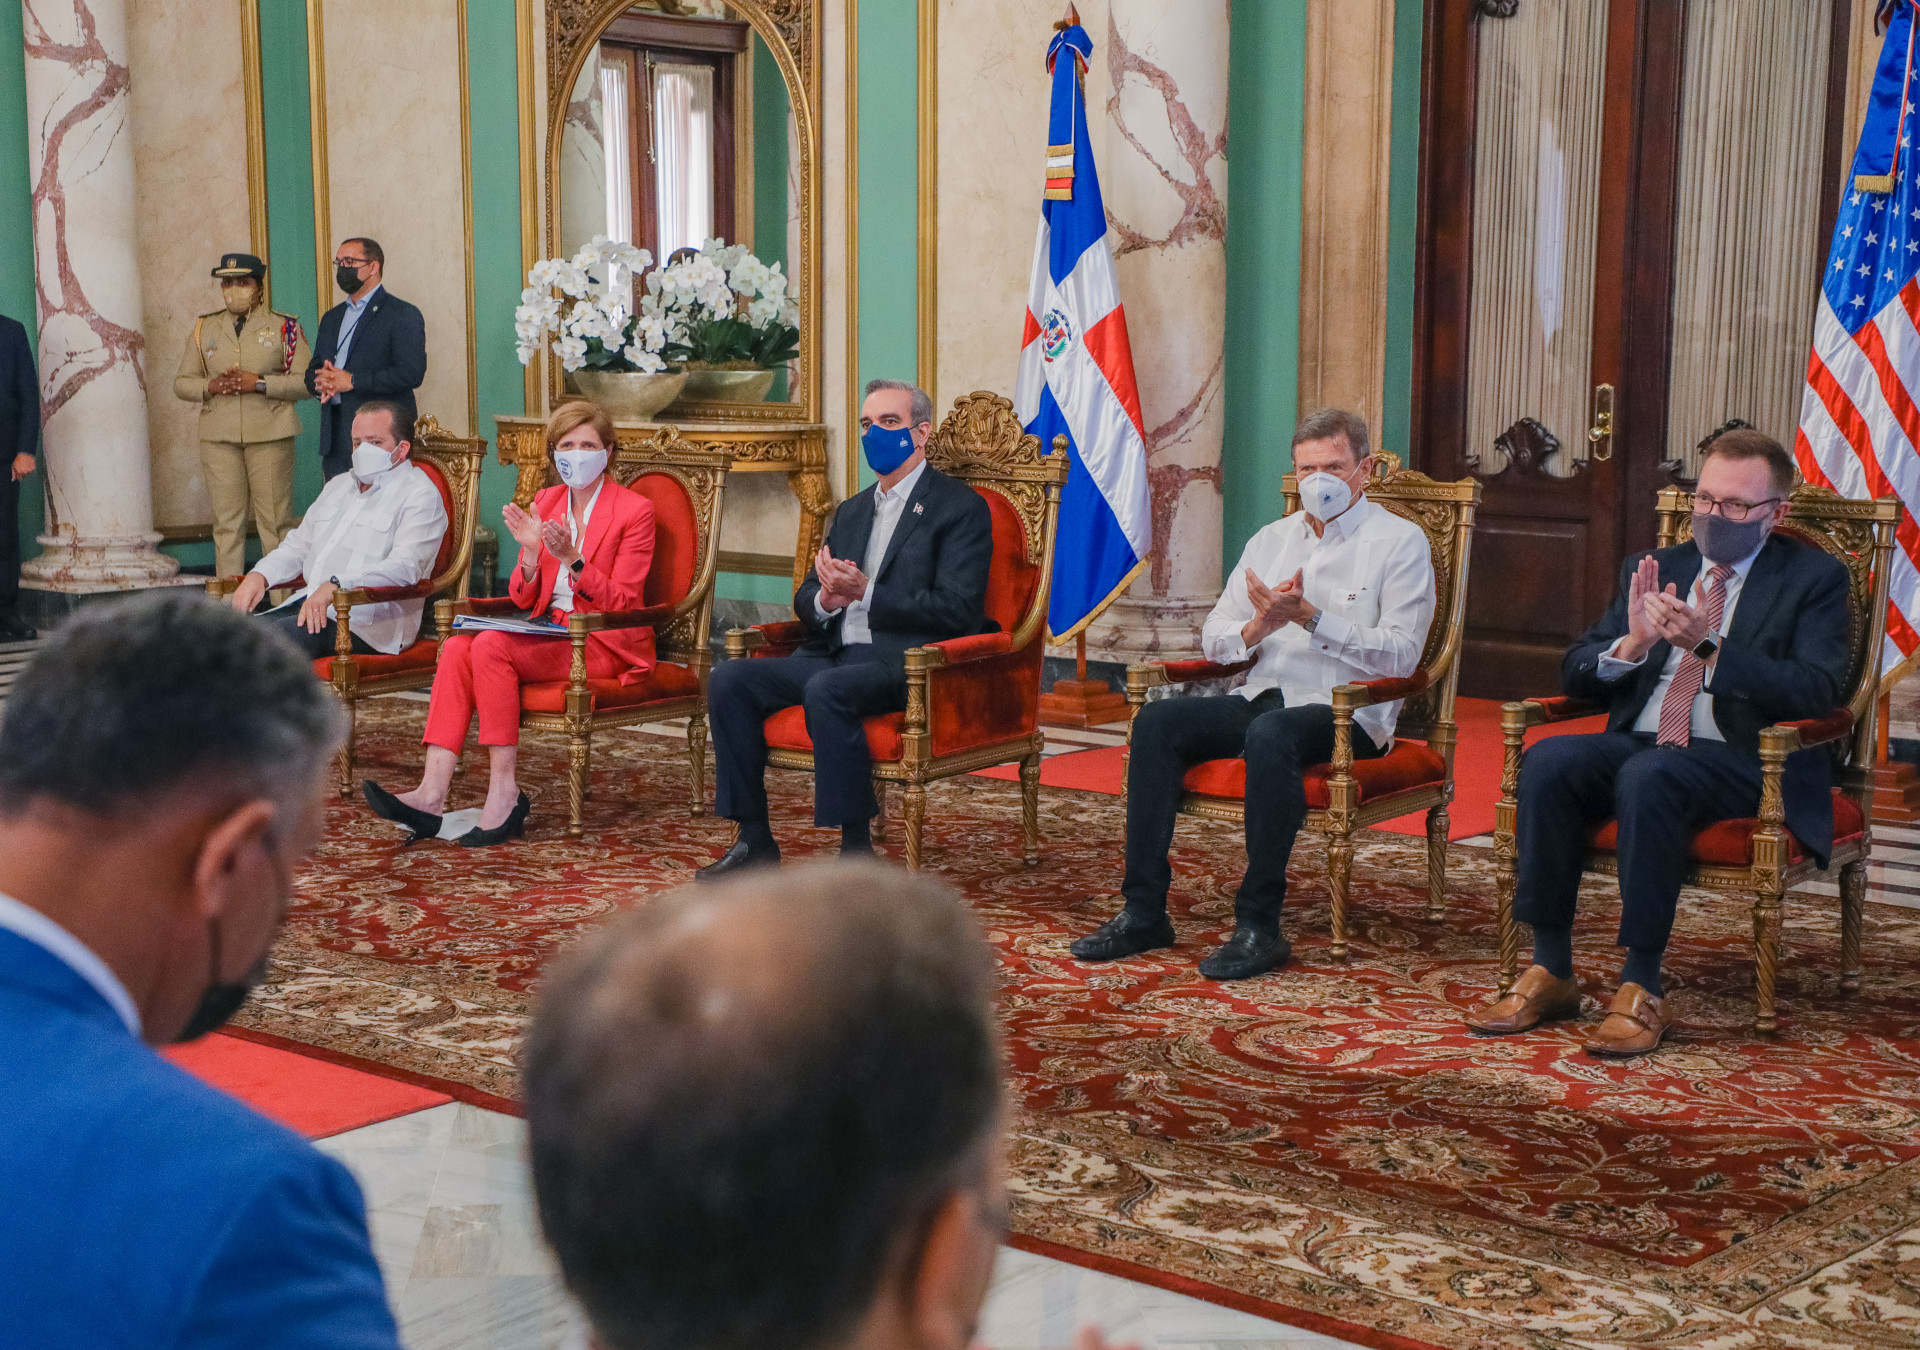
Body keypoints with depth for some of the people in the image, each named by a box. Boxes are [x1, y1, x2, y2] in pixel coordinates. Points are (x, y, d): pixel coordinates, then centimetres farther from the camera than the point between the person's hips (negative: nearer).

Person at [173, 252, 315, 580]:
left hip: (270, 436, -3)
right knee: (226, 521, 2)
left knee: (275, 520, -4)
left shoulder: (284, 327, 5)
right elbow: (181, 382, 17)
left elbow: (307, 381, -1)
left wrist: (261, 383, -13)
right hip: (219, 438, 3)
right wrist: (209, 387, -5)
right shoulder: (205, 328, 15)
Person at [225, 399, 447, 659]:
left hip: (368, 621, -8)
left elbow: (405, 566, -18)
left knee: (279, 633, -32)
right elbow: (298, 545, 31)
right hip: (309, 604, 8)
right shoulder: (339, 486, 26)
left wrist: (336, 585, -30)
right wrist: (259, 575, 9)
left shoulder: (419, 495, -2)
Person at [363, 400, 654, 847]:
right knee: (456, 646, -21)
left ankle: (505, 794, -26)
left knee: (491, 645, -28)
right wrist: (531, 552, -9)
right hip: (550, 633, 6)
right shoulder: (546, 501, 14)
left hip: (606, 644, -6)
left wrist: (570, 558, -22)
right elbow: (524, 599, 11)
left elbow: (621, 602, -10)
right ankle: (431, 796, -32)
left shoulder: (635, 510, -4)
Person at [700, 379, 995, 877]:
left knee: (826, 690, -36)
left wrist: (864, 593, -17)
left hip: (906, 662, -7)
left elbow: (958, 612, -11)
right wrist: (826, 598, -4)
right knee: (728, 680, -14)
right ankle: (754, 840, -9)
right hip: (835, 654, 7)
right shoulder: (852, 511, 24)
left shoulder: (960, 507, 0)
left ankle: (857, 850, -28)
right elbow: (805, 598, 22)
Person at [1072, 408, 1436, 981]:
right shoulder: (1271, 540, 18)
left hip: (1347, 712, -6)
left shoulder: (1399, 541, 1)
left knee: (1270, 733, -37)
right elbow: (1213, 638, 15)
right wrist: (1259, 627, -8)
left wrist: (1308, 616, -17)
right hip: (1263, 696, 6)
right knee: (1158, 720, -19)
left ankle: (1259, 927, -32)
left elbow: (1400, 655, -11)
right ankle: (1143, 911, -20)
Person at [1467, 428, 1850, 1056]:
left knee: (1648, 776, -36)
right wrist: (1631, 643, -9)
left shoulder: (1814, 577, 6)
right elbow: (1574, 674, 14)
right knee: (1548, 760, -27)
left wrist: (1708, 647, -20)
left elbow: (1817, 690, -10)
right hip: (1637, 743, 5)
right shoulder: (1654, 569, 19)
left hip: (1742, 761, -4)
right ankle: (1550, 972, -22)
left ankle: (1642, 990, -29)